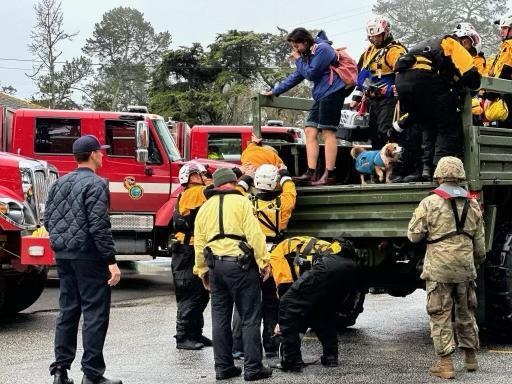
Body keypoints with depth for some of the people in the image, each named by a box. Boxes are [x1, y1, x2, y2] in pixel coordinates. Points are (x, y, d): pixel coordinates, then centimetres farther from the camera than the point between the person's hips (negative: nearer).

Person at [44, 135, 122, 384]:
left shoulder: (60, 183, 11)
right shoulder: (96, 184, -13)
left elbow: (48, 220, 12)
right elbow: (99, 226, -19)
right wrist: (111, 261, -17)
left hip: (63, 256, 8)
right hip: (88, 256, -8)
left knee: (67, 311, 13)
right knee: (94, 314, -2)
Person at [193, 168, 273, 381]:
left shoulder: (205, 208, 12)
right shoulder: (241, 202, -4)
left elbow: (199, 242, 12)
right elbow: (254, 234, -12)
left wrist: (202, 271, 19)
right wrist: (264, 262, -8)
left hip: (215, 266, 5)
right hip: (240, 264, -5)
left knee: (220, 318, 12)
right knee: (250, 318, 0)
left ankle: (223, 367, 15)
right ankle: (252, 368, 0)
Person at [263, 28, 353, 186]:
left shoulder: (322, 49, -10)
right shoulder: (308, 55, 18)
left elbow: (311, 74, -14)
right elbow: (296, 77, 24)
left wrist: (298, 60, -1)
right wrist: (275, 91, 24)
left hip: (332, 93, -10)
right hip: (321, 96, 10)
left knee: (327, 133, -9)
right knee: (310, 132, 3)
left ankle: (330, 175, -8)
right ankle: (311, 173, 0)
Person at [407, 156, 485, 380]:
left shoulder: (430, 204, -8)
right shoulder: (473, 205, 7)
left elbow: (413, 235, -5)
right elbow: (479, 243, 12)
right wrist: (477, 262, 27)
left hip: (439, 269, -4)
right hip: (465, 269, 4)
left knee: (440, 316, 1)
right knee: (465, 314, 18)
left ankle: (445, 364, -1)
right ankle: (470, 358, 27)